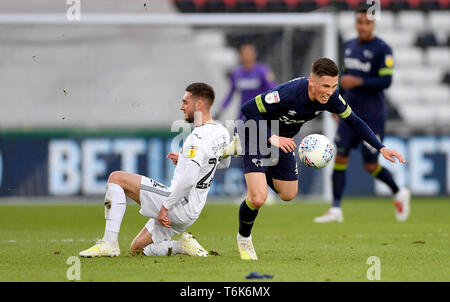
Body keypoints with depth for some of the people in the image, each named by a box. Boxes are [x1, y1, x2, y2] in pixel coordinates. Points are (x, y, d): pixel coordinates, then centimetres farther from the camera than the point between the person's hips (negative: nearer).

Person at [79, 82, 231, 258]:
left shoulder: (199, 138, -20)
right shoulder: (221, 133, 10)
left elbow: (188, 179, -30)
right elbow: (224, 162, 30)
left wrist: (165, 207, -22)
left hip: (179, 204, -10)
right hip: (191, 212, 10)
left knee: (116, 178, -8)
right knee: (137, 249, 21)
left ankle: (110, 243, -13)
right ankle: (184, 245, 4)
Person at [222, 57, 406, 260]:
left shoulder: (331, 98, -18)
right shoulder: (289, 92, -37)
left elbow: (353, 121, -2)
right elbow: (249, 109, -32)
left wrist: (381, 148, -9)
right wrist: (272, 138, -40)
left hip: (283, 139, 7)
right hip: (256, 134, -7)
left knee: (288, 195, 16)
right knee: (258, 198, -19)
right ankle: (243, 239, 13)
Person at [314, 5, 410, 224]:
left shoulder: (382, 50, -10)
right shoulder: (349, 47, 10)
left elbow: (386, 81, -16)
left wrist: (358, 82, -24)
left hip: (373, 115, -6)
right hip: (350, 113, 6)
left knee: (370, 165, -3)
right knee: (340, 157, -4)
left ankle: (399, 193, 23)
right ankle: (336, 210, -3)